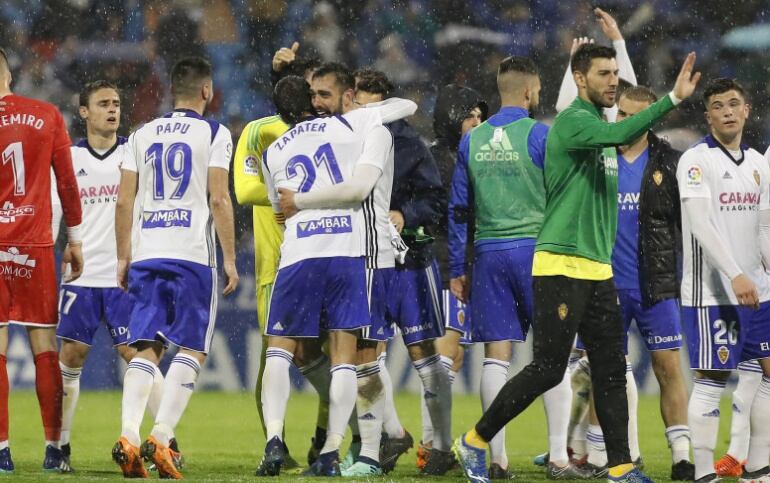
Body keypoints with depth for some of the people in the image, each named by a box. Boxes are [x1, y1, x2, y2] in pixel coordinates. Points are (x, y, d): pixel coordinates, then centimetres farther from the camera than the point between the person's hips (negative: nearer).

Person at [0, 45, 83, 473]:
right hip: (36, 245, 2)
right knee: (45, 348, 6)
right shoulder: (48, 116, 3)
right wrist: (75, 238, 13)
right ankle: (54, 450, 5)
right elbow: (67, 182, 6)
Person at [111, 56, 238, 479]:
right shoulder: (213, 134, 0)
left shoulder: (142, 135, 12)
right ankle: (160, 437, -12)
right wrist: (229, 258, -2)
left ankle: (128, 437, -10)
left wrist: (123, 257, 17)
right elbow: (219, 199, -6)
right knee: (192, 350, 1)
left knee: (146, 348, 6)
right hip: (193, 254, -4)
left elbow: (124, 200, 10)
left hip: (146, 254, 4)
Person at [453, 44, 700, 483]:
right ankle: (476, 441, 7)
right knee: (547, 370, -6)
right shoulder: (572, 122, -13)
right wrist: (673, 99, -36)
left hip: (597, 269, 9)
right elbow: (621, 134, -32)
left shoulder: (599, 127, 16)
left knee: (611, 371, 5)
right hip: (561, 266, -9)